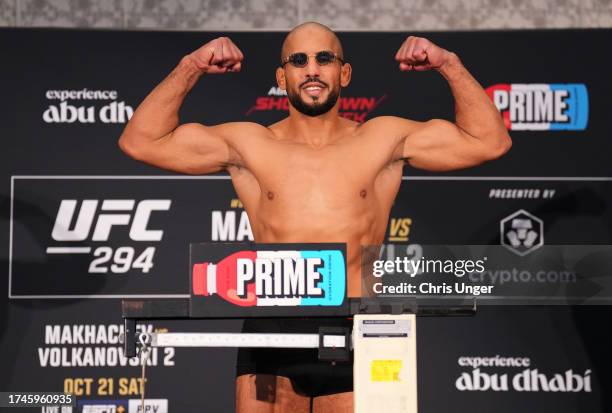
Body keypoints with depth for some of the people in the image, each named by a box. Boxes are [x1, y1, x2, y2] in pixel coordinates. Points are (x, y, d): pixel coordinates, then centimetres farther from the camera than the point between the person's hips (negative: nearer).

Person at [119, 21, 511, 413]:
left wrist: (449, 63, 5)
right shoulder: (250, 144, 11)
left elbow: (491, 141, 11)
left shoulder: (383, 140, 10)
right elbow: (140, 141, 11)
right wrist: (190, 68, 5)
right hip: (273, 337, 1)